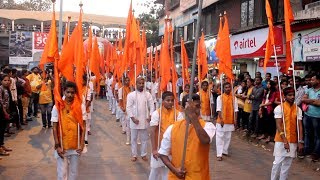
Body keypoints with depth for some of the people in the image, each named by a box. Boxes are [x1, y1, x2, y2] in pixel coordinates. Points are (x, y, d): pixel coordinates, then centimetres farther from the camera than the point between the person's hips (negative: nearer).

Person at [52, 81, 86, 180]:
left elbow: (83, 126, 0)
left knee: (74, 172, 13)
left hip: (76, 146, 1)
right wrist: (57, 146, -8)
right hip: (62, 146, -1)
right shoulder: (57, 107, -6)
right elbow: (55, 128, -4)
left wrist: (82, 144, -6)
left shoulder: (81, 106, -4)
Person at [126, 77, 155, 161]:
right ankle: (134, 155, 19)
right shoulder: (131, 95, -4)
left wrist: (150, 116, -10)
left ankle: (143, 154, 22)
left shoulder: (148, 94, 2)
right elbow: (128, 107, -6)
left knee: (144, 138, 10)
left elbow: (151, 106, 2)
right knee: (134, 138, 8)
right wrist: (132, 118, -13)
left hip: (144, 120, 2)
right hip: (134, 120, -1)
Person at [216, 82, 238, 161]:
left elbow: (235, 110, 5)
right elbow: (218, 109, -7)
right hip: (221, 121, -3)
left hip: (230, 121, 3)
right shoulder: (220, 97, -4)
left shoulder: (234, 98, 4)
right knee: (220, 137, -4)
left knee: (228, 137, 11)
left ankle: (225, 151, 25)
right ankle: (219, 154, -3)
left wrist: (235, 120, -2)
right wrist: (221, 119, -15)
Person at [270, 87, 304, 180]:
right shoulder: (279, 108, -6)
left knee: (287, 164, 8)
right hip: (281, 140, -4)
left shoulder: (298, 109, 6)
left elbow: (299, 126, 4)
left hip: (293, 141, 4)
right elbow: (279, 125, -10)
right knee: (278, 162, -2)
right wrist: (285, 141, -16)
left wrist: (300, 142, -3)